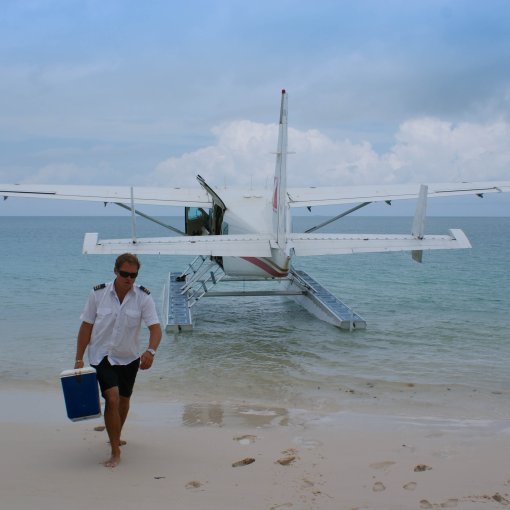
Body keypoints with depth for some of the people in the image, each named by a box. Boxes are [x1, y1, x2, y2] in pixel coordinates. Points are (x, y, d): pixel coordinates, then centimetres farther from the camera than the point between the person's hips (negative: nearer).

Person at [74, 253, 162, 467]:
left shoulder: (143, 297, -12)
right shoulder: (98, 293, -12)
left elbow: (155, 328, -20)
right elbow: (86, 326, -5)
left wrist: (150, 351, -39)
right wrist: (79, 359, -6)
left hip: (129, 358, 3)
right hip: (102, 356, -2)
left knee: (124, 400, 18)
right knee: (112, 398, -18)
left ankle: (116, 436, 45)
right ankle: (115, 451, -8)